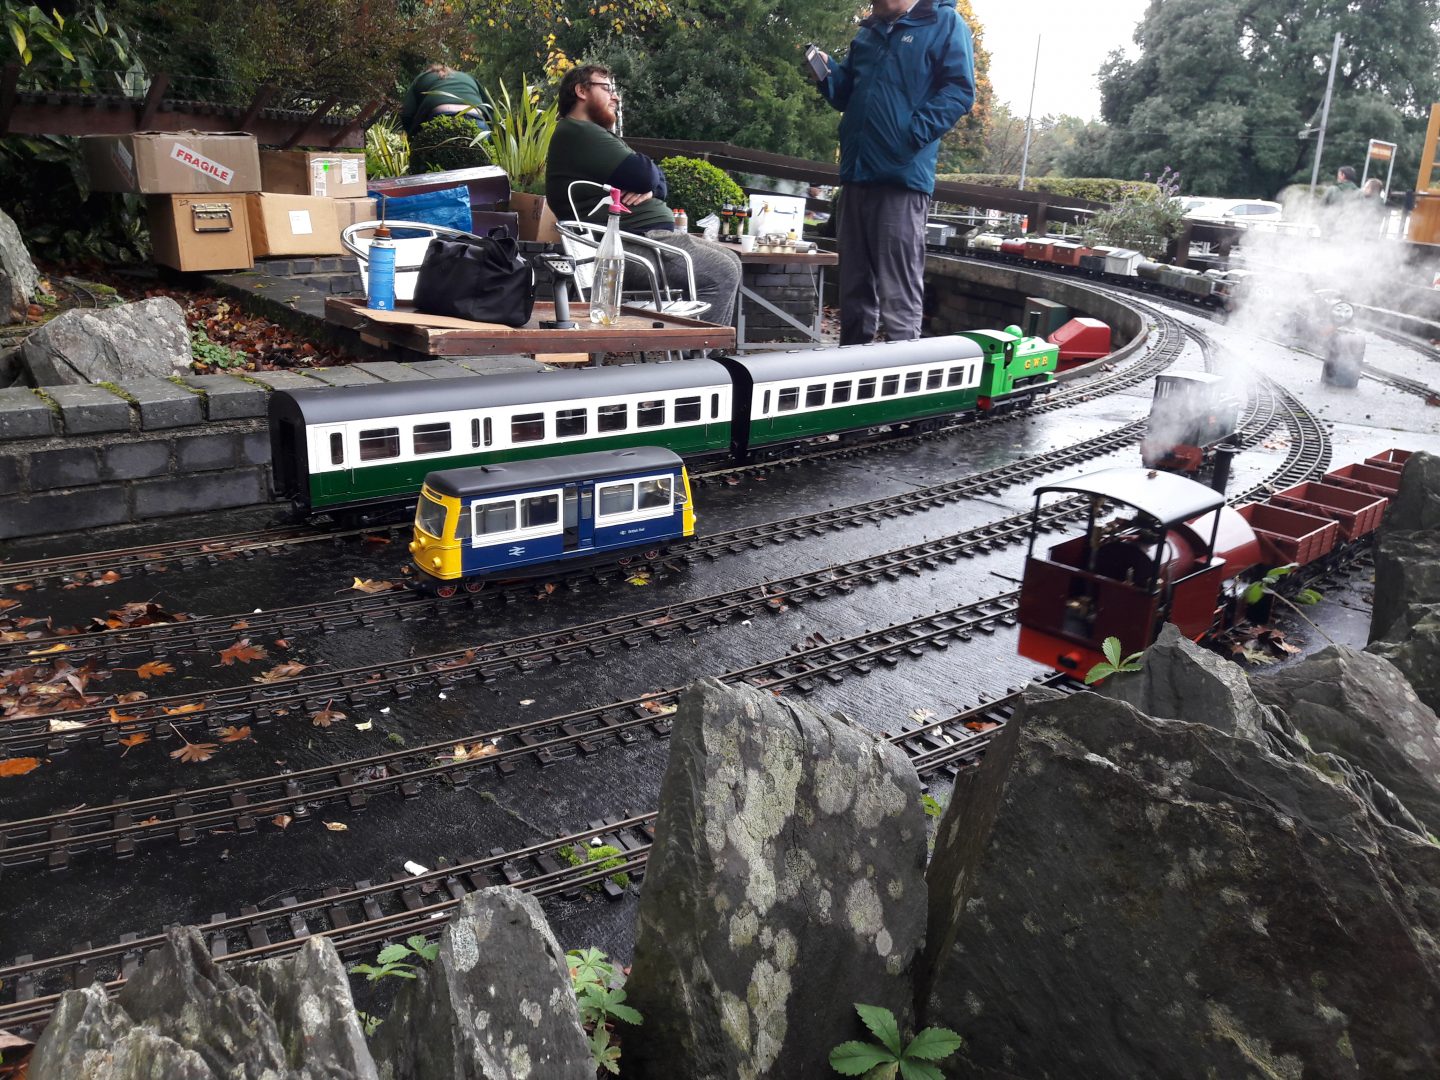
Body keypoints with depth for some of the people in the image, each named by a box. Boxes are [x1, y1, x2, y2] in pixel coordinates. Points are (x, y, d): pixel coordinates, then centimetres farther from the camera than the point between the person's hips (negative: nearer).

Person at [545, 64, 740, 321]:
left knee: (730, 261, 11)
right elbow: (645, 174, -18)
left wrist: (649, 189, -5)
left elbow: (659, 183, 19)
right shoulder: (577, 133, -9)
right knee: (723, 273, -18)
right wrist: (646, 182, 7)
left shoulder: (595, 134, 26)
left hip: (649, 236, 11)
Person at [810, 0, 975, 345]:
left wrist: (916, 133, -20)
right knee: (854, 289, 13)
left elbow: (959, 90, -8)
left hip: (903, 176, -7)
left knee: (898, 298, -10)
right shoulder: (867, 32, 22)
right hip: (856, 174, 7)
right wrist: (828, 74, 7)